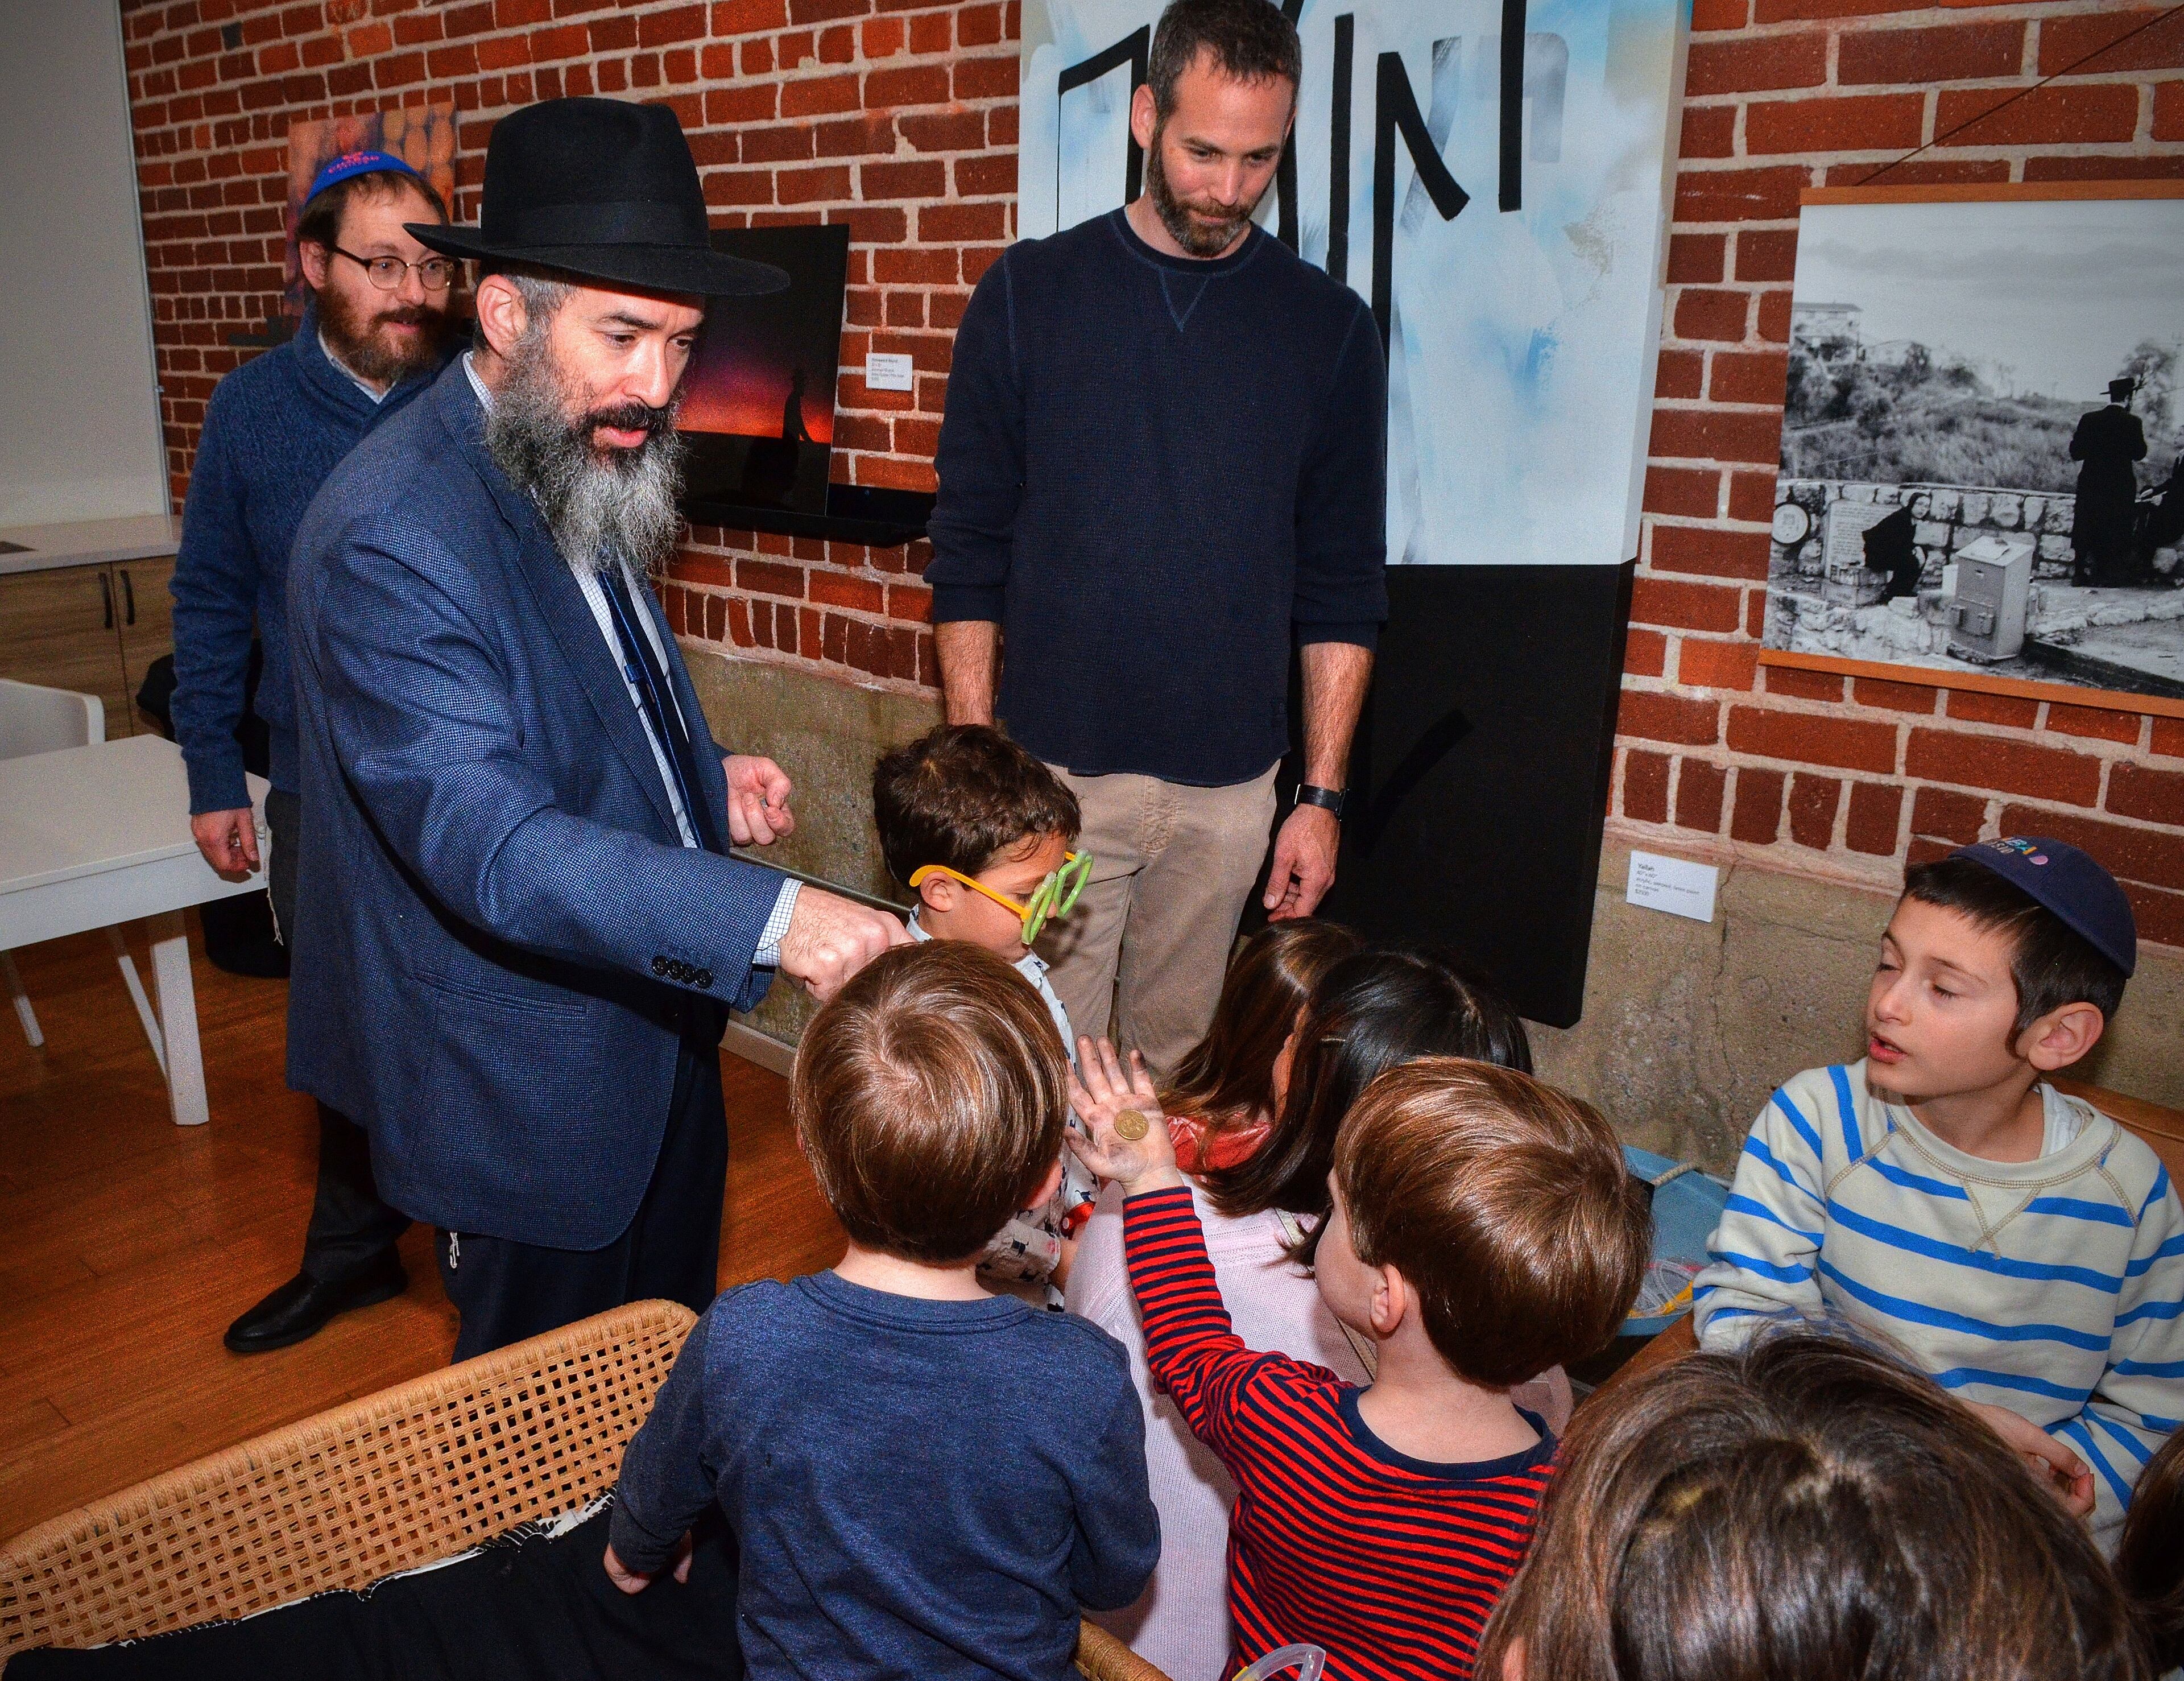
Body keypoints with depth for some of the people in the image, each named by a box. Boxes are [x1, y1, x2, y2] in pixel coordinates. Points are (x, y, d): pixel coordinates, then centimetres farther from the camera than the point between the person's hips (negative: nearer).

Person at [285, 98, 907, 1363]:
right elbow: (490, 846, -36)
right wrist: (769, 917, -45)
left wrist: (702, 782, -1)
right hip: (531, 1087, -8)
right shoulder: (392, 540, -28)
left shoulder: (590, 468, 2)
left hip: (658, 1031, 8)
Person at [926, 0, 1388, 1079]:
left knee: (1176, 1063, 11)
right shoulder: (1030, 294, 1)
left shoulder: (1328, 328, 4)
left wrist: (1321, 794, 1)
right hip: (1050, 770, -1)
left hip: (1227, 788, 1)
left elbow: (1343, 587, 6)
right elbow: (970, 552, 2)